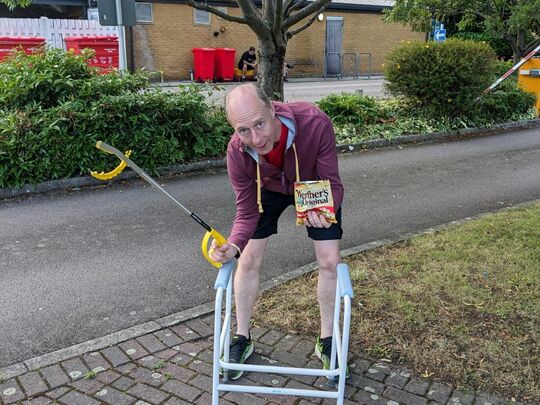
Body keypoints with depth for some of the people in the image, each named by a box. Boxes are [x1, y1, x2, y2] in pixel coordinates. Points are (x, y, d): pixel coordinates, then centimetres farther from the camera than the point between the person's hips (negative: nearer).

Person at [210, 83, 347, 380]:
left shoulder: (315, 124, -42)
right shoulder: (236, 152, -35)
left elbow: (332, 184, -30)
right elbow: (247, 213, -24)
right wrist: (233, 246, -45)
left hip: (315, 187, 0)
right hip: (268, 189, 1)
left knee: (329, 262, -2)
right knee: (248, 259, -2)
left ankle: (326, 341, 20)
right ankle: (242, 338, 21)